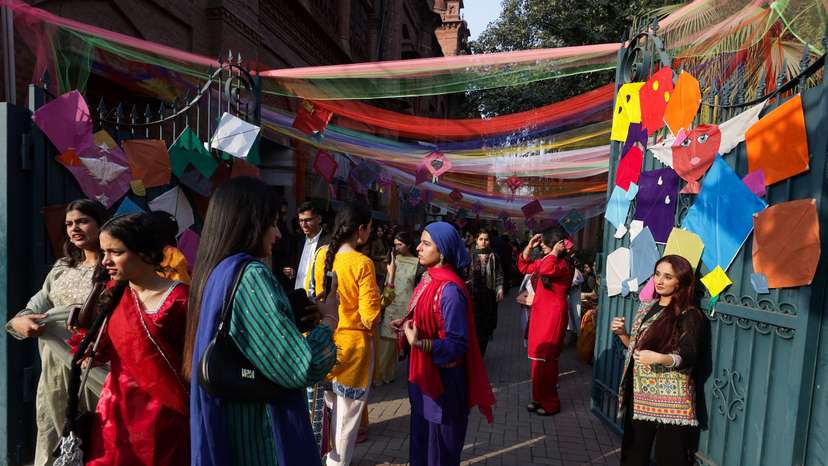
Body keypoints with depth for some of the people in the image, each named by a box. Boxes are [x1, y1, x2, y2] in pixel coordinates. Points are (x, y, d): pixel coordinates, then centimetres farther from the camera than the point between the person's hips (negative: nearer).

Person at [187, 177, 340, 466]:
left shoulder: (214, 272, 4)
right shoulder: (250, 274, -24)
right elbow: (302, 368, -30)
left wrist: (300, 317, 6)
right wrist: (328, 319, -13)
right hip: (258, 435, -8)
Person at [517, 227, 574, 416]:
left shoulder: (562, 264, -17)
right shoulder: (546, 261, 11)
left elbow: (545, 269, -38)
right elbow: (524, 267, 20)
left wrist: (555, 251, -23)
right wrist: (529, 246, 9)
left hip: (552, 316, -9)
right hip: (540, 314, 9)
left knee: (546, 361, -1)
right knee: (538, 359, 15)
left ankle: (551, 403, 13)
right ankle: (540, 398, 27)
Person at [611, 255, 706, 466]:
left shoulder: (689, 315, -8)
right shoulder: (647, 308, 11)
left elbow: (689, 357, -15)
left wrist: (659, 358, -31)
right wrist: (622, 334, 0)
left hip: (669, 398, -6)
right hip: (639, 393, 6)